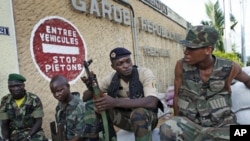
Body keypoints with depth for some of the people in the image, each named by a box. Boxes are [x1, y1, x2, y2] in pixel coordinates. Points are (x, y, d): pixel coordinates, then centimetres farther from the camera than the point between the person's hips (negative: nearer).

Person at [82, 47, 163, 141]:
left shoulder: (145, 73, -19)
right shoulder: (111, 78, -6)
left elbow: (152, 102, -35)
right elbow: (86, 97, 0)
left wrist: (115, 102, -42)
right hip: (124, 117, 3)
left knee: (139, 114, -39)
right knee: (92, 104, -16)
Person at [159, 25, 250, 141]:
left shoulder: (229, 68, -8)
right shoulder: (181, 65, -8)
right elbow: (177, 96, 1)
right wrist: (179, 125, 2)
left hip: (220, 125, 1)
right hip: (190, 122, 0)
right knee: (167, 130, -31)